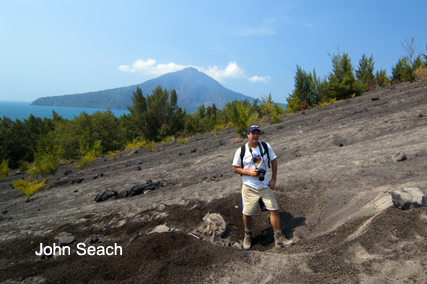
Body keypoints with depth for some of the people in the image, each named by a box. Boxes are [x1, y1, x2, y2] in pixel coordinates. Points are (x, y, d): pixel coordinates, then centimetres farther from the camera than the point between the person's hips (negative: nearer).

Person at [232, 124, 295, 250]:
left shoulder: (266, 146, 0)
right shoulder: (241, 150, -7)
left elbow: (274, 162, 10)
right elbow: (235, 169, -1)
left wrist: (273, 179, 3)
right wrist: (249, 172, -16)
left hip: (265, 186, 2)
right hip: (249, 188, -2)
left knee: (274, 210, 1)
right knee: (247, 214, 5)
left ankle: (278, 238, 20)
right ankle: (248, 236, 33)